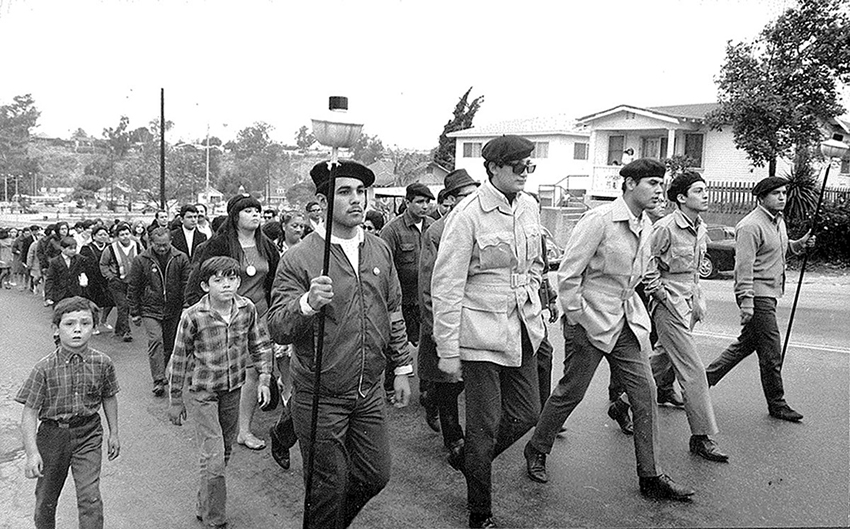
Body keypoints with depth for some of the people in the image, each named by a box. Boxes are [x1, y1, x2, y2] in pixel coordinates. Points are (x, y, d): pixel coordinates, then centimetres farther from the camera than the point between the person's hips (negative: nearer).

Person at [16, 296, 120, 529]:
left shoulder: (102, 363, -9)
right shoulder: (44, 368, -15)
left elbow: (109, 398, 7)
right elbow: (30, 412, -13)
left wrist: (113, 433, 12)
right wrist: (32, 453, -19)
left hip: (88, 433, 0)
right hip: (52, 434, 0)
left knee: (90, 498, -9)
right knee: (46, 499, 18)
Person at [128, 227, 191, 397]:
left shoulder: (181, 259, -3)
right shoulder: (141, 260, -4)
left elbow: (187, 285, 0)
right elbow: (133, 288, 2)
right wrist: (135, 313, 2)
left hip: (174, 310, 2)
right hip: (150, 309, -2)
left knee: (169, 344, 10)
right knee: (155, 341, -14)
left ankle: (160, 374, 29)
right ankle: (158, 380, -11)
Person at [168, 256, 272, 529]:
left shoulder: (248, 309, -10)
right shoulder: (193, 316, -19)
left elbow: (260, 345, 5)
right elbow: (179, 359, -8)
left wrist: (264, 379, -3)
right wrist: (175, 401, -2)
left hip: (233, 389, 5)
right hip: (201, 392, -4)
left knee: (225, 451, 18)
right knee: (213, 458, -8)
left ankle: (204, 506, 41)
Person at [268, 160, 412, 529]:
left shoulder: (380, 250, 4)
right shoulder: (298, 258, -13)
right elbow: (276, 329, -19)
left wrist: (401, 368, 12)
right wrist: (308, 303, -37)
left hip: (369, 393, 5)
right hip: (320, 398, -5)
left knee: (375, 476, 18)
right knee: (328, 489, 9)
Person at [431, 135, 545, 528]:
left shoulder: (528, 206, 5)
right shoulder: (468, 215, -16)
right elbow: (446, 286, -15)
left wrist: (532, 303, 12)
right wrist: (447, 351, -14)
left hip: (521, 329, 7)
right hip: (480, 330, -7)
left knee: (527, 413, 13)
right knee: (485, 425, 4)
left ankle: (468, 459, 40)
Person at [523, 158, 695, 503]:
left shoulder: (646, 226, 8)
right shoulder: (598, 220, -17)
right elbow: (568, 274, -16)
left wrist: (648, 282, 6)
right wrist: (578, 318, -15)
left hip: (629, 321, 7)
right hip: (591, 321, -7)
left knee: (645, 393, 4)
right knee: (570, 393, 5)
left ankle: (650, 476, 16)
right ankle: (536, 450, 28)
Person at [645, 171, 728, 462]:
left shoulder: (701, 229, 9)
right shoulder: (665, 227, -16)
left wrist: (697, 299, 14)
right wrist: (668, 298, -14)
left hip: (688, 304, 8)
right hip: (669, 306, -8)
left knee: (664, 358, 20)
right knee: (693, 370, -8)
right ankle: (701, 436, 1)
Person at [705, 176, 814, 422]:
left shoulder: (778, 221, 13)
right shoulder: (751, 226, -17)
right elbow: (744, 266, -21)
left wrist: (800, 244, 10)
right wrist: (746, 301, -25)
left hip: (770, 294, 10)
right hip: (758, 295, -10)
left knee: (746, 343, 17)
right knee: (771, 353, 0)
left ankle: (707, 377, 28)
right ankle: (777, 405, 14)